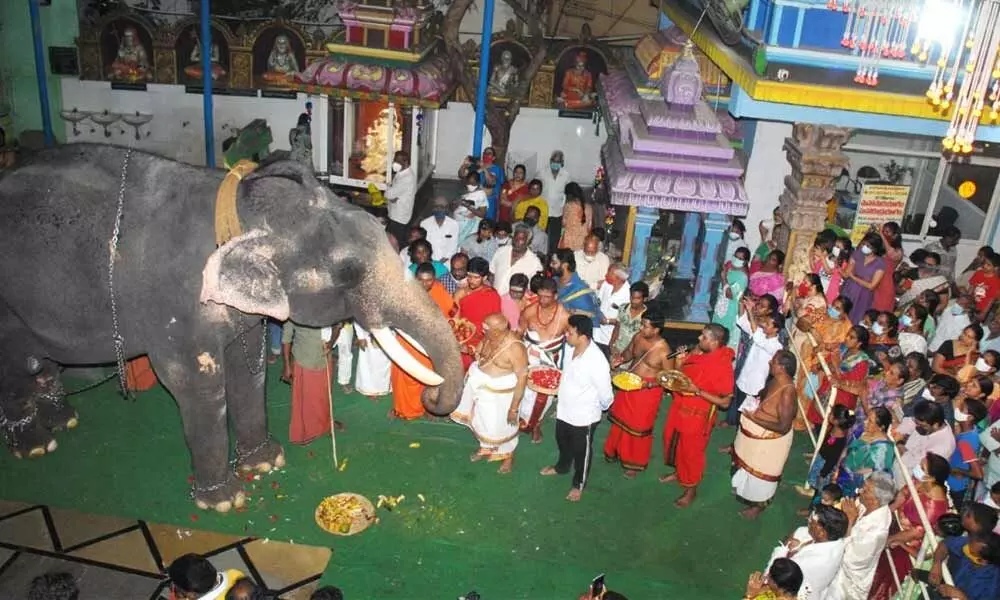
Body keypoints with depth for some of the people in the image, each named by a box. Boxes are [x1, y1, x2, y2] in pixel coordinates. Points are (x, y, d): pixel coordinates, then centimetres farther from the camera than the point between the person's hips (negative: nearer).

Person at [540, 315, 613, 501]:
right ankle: (562, 466, 58)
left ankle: (579, 484, 39)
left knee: (581, 451, 17)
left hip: (584, 416, -7)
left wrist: (603, 407, -3)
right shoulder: (571, 348, -12)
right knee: (562, 442, 30)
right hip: (564, 410, 7)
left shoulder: (596, 361, -35)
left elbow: (605, 393, -22)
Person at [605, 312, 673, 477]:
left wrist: (647, 384, -26)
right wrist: (621, 358, -9)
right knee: (621, 420, 21)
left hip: (647, 392, -6)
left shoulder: (664, 350, -24)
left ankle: (635, 464, 28)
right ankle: (616, 451, 43)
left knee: (639, 427, 8)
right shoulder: (638, 337, -7)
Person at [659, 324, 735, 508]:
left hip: (698, 415, -7)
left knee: (691, 451, 10)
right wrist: (679, 364, -9)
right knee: (672, 440, 25)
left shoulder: (724, 366, -26)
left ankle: (691, 489, 32)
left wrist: (698, 391, -28)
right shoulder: (697, 352, -4)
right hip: (678, 408, 7)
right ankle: (678, 472, 51)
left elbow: (725, 402, -21)